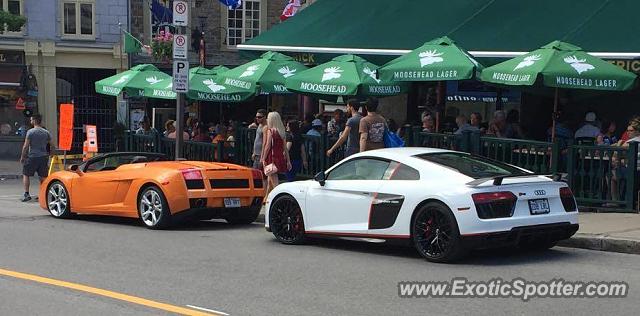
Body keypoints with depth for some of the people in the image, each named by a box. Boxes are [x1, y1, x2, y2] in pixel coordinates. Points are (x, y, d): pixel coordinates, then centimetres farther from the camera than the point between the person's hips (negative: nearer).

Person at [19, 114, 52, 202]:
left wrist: (22, 157, 0)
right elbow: (52, 145, 10)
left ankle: (26, 194, -1)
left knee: (25, 175, 7)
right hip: (43, 157, 4)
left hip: (32, 156, -4)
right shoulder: (46, 132, 5)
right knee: (43, 177, 8)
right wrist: (50, 154, 23)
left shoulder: (30, 132, -9)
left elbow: (26, 146, -10)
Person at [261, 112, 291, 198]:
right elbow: (285, 148, 10)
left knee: (274, 183, -5)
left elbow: (268, 146, -14)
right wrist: (288, 161, 11)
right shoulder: (282, 132, 9)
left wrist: (264, 159, -10)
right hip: (280, 157, 7)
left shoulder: (270, 130, -9)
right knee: (269, 181, 21)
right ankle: (266, 199, 32)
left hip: (272, 157, -7)